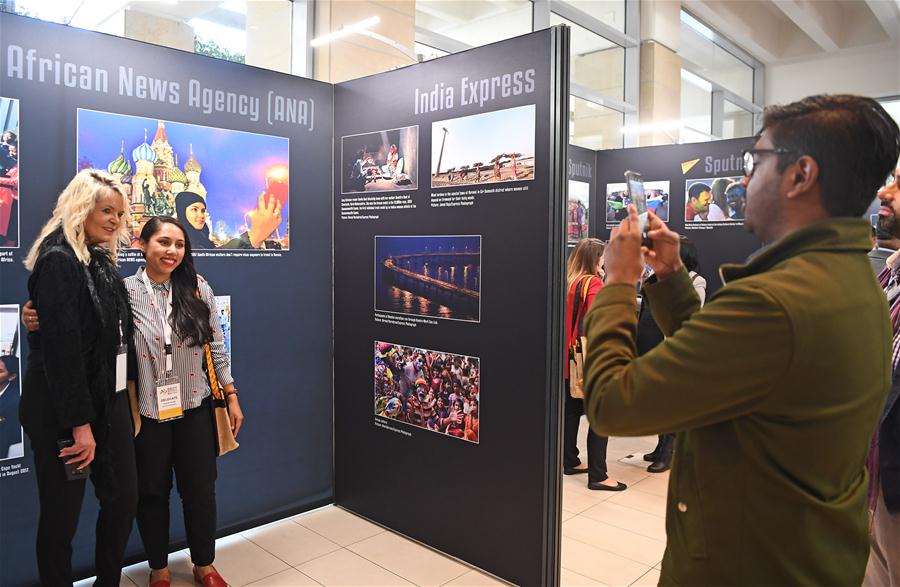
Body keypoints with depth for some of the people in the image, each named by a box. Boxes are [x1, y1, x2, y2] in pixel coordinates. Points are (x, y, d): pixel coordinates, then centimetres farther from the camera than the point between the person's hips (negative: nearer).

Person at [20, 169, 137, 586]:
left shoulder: (102, 259, 10)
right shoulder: (58, 259, -14)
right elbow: (62, 347, -20)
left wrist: (125, 395, 10)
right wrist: (79, 423, -20)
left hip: (109, 399, 8)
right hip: (63, 409, -7)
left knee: (124, 497, 11)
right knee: (62, 512, 7)